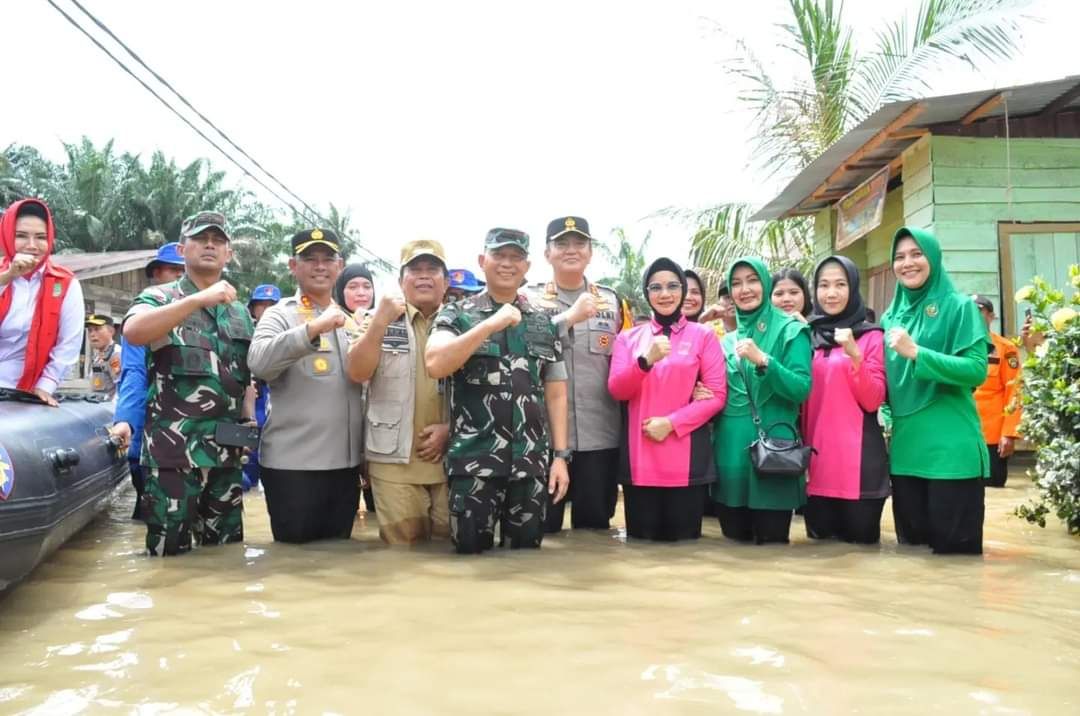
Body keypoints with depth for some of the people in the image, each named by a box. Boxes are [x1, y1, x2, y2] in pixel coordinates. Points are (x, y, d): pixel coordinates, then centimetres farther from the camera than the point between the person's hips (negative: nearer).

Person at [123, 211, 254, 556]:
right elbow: (133, 332, -23)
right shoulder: (160, 297, 0)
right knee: (171, 553, -1)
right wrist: (200, 299, -28)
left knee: (227, 550, 12)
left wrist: (247, 420, 9)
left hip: (226, 450, 5)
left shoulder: (241, 312, 15)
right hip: (174, 448, -5)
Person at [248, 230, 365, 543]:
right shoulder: (280, 315, -3)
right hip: (293, 464, -6)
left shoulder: (349, 320, 14)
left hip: (346, 462, 6)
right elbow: (259, 363, -23)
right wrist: (313, 328, -31)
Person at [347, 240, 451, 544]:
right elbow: (357, 373, -7)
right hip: (395, 460, 0)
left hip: (452, 457, 1)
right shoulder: (380, 321, 5)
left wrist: (451, 428, -9)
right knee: (402, 546, 7)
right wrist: (380, 322, -18)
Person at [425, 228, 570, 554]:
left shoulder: (544, 323, 10)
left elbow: (556, 393, 11)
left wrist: (560, 456, 4)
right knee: (471, 553, 4)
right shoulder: (456, 315, 1)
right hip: (474, 463, -3)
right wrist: (492, 324, -20)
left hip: (532, 464, 3)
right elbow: (435, 365, -18)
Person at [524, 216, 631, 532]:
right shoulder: (529, 298, 3)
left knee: (595, 525, 12)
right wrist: (571, 317, -19)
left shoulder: (612, 301, 11)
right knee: (541, 527, 7)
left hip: (600, 436, 2)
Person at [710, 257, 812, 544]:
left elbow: (801, 389, -11)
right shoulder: (727, 341, 15)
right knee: (733, 542, 11)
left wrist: (763, 361, -23)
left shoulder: (790, 331, 0)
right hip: (730, 450, 5)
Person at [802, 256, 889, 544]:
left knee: (861, 538, 3)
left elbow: (873, 401, -8)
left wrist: (855, 355, -20)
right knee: (819, 538, 9)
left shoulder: (870, 336, 0)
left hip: (858, 458, -3)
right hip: (815, 456, 4)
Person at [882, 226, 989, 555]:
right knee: (910, 541, 12)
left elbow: (977, 370, -14)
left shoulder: (959, 307, -3)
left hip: (951, 446, -5)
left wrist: (915, 353, -20)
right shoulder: (891, 315, 12)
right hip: (905, 445, 5)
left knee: (954, 545, 1)